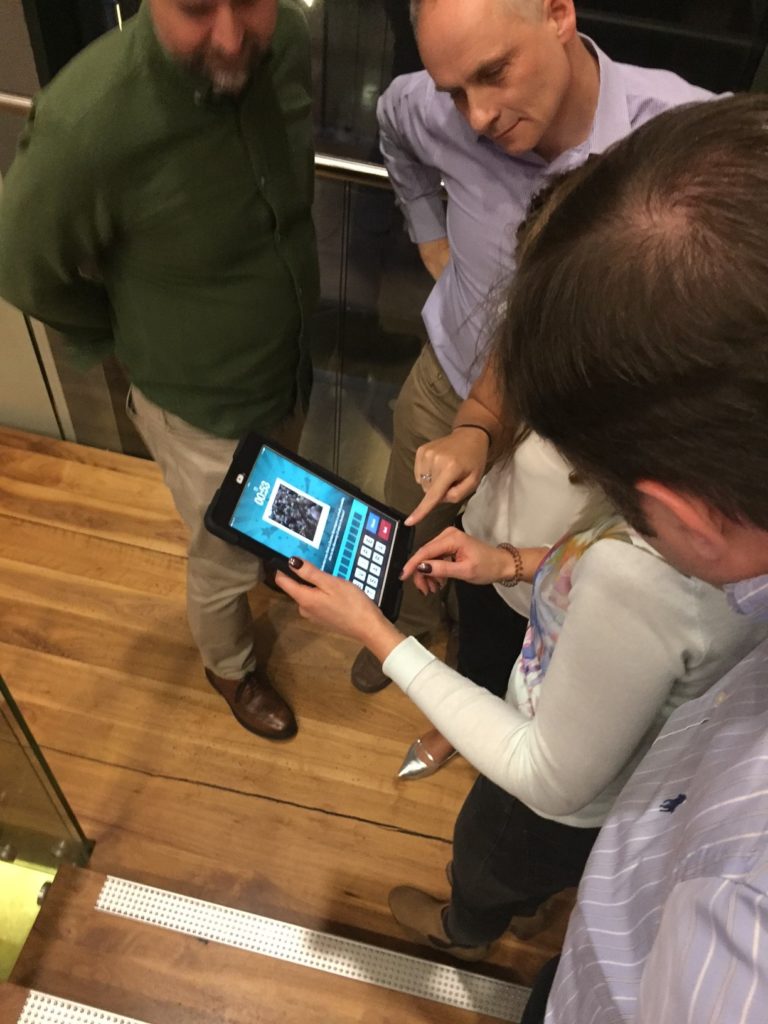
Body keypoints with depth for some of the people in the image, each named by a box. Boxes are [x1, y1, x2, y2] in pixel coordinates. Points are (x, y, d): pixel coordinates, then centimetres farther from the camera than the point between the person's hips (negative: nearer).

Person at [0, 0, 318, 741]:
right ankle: (230, 667, 50)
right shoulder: (89, 122, -35)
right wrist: (141, 342, -1)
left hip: (292, 367, 5)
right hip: (201, 404, -5)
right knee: (226, 560, 18)